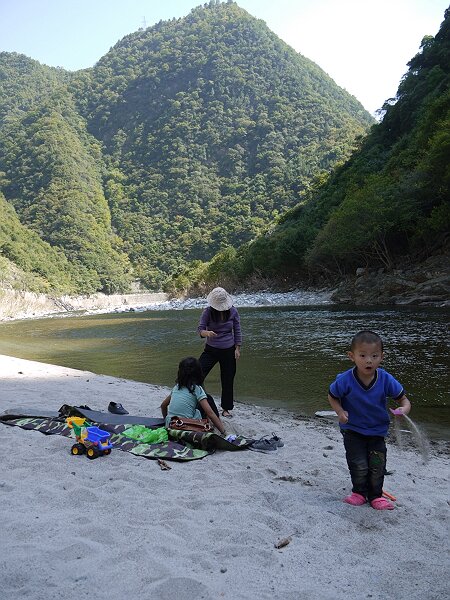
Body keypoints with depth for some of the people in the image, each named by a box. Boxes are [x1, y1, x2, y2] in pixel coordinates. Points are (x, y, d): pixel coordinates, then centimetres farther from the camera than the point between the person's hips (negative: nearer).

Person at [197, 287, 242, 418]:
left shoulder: (233, 312, -5)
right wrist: (206, 333, -37)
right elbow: (200, 329, -14)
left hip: (228, 350, 1)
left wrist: (237, 348, -1)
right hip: (211, 349, -1)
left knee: (228, 380, 8)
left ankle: (226, 408, 24)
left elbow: (237, 331, 3)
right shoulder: (208, 312, -10)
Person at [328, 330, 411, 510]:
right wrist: (340, 412, -21)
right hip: (353, 430, -2)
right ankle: (359, 492, 29)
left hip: (377, 430, 2)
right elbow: (332, 397, -5)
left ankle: (375, 495, 32)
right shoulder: (345, 381, -23)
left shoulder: (386, 380, -19)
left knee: (377, 466, 8)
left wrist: (404, 409, -30)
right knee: (359, 466, 1)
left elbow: (403, 399, -8)